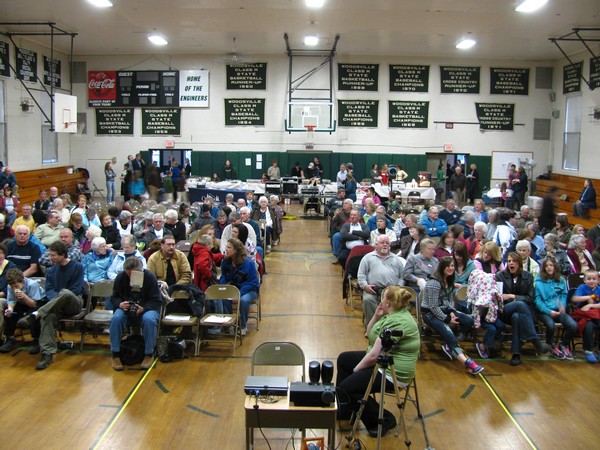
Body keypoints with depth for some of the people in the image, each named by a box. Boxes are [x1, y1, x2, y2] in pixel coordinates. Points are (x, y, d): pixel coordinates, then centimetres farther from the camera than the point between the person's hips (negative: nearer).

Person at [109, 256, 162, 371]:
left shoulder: (149, 277, -12)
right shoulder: (120, 277, -3)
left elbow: (156, 301, -12)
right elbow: (114, 297, 6)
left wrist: (143, 309, -30)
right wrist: (120, 304, -19)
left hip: (146, 309, -2)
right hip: (126, 309, 2)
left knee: (149, 319, -36)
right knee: (116, 318, -30)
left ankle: (149, 355, -18)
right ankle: (115, 355, -17)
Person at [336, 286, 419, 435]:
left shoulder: (396, 323, -26)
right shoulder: (393, 314, 6)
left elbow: (374, 356, -26)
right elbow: (369, 333, 14)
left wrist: (356, 370, -10)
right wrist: (376, 316, -3)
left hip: (393, 372, -11)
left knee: (346, 387, -18)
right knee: (343, 359, 18)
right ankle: (343, 408, 25)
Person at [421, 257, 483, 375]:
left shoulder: (449, 281, 8)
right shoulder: (434, 283, -19)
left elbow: (450, 300, 15)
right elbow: (433, 307, -20)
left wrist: (451, 313, -4)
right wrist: (447, 319, -15)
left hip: (444, 311, 8)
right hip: (430, 313, -8)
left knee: (469, 321, -11)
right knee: (449, 334, -27)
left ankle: (449, 346, -4)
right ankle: (467, 362, -37)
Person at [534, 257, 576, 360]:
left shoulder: (561, 280, 12)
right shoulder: (539, 282, 1)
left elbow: (564, 295, 14)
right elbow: (538, 300, -4)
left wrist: (562, 306, -7)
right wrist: (549, 311, -16)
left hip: (558, 310, 3)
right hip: (543, 311, -3)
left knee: (573, 325, -23)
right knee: (551, 325, -34)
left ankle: (564, 345, 7)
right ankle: (552, 347, -2)